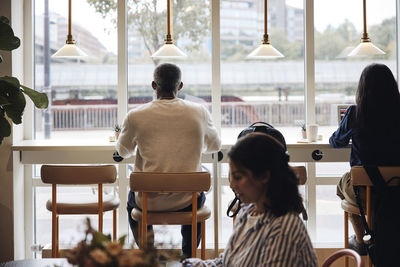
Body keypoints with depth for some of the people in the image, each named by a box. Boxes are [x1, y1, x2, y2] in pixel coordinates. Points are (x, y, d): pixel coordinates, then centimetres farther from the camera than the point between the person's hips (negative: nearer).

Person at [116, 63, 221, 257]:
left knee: (132, 199, 36)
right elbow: (215, 146, 12)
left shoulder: (135, 116, -10)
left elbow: (123, 151, 10)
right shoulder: (199, 112, -8)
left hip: (150, 201, 0)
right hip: (186, 201, 1)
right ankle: (187, 257, 38)